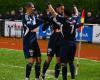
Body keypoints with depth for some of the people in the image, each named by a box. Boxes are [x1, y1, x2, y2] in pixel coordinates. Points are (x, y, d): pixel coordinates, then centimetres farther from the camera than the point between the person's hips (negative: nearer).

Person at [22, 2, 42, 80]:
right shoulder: (25, 17, -12)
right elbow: (31, 27, -26)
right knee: (31, 60, -12)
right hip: (28, 41, -8)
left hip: (34, 40, 8)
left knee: (38, 59, 7)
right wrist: (41, 22, -30)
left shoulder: (33, 16, 10)